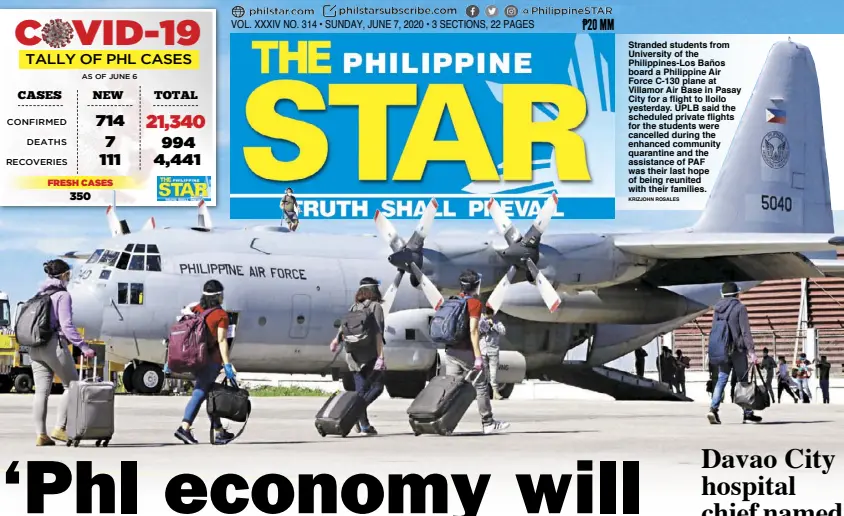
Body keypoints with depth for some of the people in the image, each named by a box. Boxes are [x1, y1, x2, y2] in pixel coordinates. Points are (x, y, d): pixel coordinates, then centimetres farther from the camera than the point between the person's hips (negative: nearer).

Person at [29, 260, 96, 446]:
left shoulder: (40, 295, 15)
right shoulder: (62, 295, -7)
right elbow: (67, 325, -15)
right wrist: (83, 347, -16)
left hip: (35, 347, 7)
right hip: (54, 345, -7)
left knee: (41, 391, 5)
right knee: (71, 385, 6)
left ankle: (40, 434, 1)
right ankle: (60, 428, -2)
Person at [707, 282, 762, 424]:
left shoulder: (717, 309, 9)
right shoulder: (740, 308, -7)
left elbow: (714, 331, 12)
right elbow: (745, 331, -12)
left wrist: (716, 349, 19)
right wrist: (751, 351, -12)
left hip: (723, 351, 4)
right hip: (737, 350, -4)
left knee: (722, 379, 4)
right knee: (743, 380, 5)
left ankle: (713, 408, -14)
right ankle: (748, 413, 9)